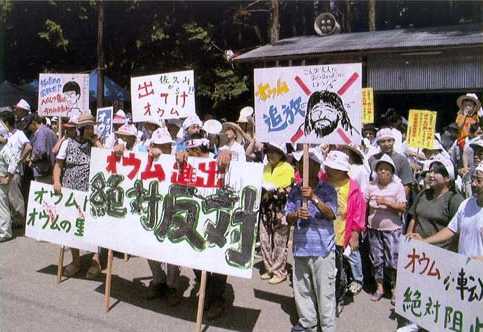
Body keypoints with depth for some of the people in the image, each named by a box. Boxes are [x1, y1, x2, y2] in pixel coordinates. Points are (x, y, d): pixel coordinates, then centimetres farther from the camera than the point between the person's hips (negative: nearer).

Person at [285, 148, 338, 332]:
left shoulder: (327, 190, -4)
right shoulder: (295, 191, 6)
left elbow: (331, 215, -15)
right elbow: (288, 218, 5)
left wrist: (314, 198, -26)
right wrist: (296, 215, -18)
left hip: (322, 247, -4)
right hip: (300, 246, 4)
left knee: (324, 289, 2)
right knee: (301, 288, 15)